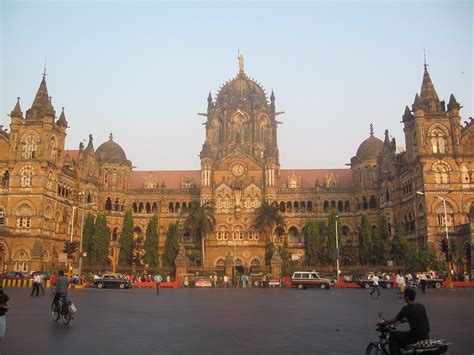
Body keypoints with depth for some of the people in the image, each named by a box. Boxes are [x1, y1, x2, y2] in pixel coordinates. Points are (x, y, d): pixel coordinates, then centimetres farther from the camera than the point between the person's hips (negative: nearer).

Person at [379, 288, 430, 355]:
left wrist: (383, 323, 9)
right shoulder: (421, 306, 11)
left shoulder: (407, 308, -11)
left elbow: (395, 320, -6)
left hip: (416, 337, -8)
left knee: (393, 335, 6)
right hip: (425, 336, 8)